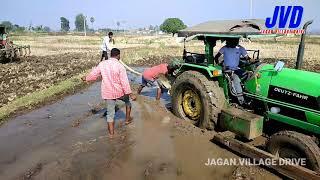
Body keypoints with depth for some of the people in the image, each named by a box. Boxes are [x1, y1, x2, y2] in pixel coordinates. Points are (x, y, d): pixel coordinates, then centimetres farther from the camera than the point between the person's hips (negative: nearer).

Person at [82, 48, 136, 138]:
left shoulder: (102, 64, -3)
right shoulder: (120, 66, -15)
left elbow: (93, 74, 7)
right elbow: (124, 82, -18)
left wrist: (86, 78, 27)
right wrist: (130, 94, -16)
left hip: (108, 93, 3)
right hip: (120, 92, -2)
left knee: (110, 113, 11)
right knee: (128, 102, 29)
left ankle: (111, 133, 16)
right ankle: (128, 119, 39)